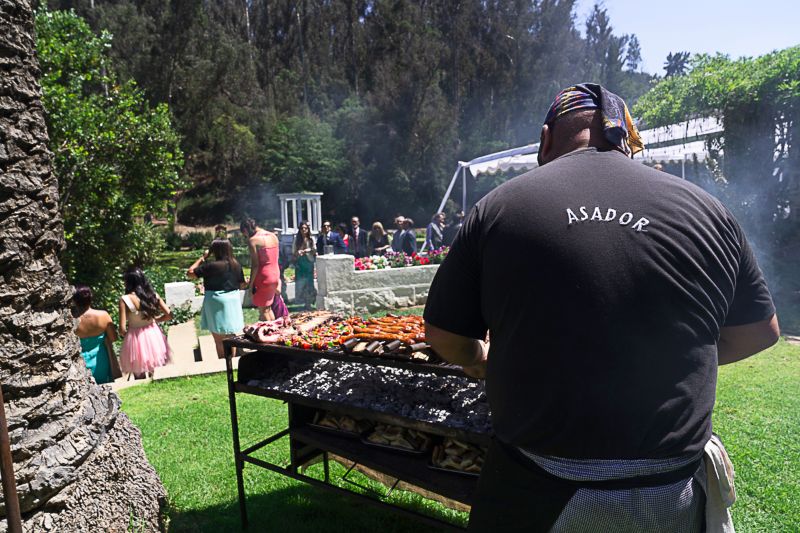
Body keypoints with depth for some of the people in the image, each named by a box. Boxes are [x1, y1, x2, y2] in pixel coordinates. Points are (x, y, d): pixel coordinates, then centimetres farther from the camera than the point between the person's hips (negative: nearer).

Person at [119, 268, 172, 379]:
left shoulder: (125, 300, -14)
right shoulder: (153, 295, -4)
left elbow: (122, 329, -16)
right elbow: (169, 315, -2)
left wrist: (125, 334, 6)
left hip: (136, 339, -4)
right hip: (153, 336, 4)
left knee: (140, 377, 14)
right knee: (153, 375, 21)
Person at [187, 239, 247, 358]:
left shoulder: (211, 266, -16)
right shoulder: (236, 265, -1)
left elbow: (189, 274, -9)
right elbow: (242, 285, 7)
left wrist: (203, 258, -4)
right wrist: (248, 283, 29)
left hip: (217, 304, -5)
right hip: (233, 301, 5)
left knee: (219, 340, 6)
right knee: (230, 338, 17)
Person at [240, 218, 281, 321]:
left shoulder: (253, 240, -13)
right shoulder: (273, 236, 8)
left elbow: (255, 265, -16)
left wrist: (250, 284, -9)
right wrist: (278, 282, 16)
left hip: (263, 277, -7)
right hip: (275, 275, 7)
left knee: (263, 310, 5)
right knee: (268, 307, 20)